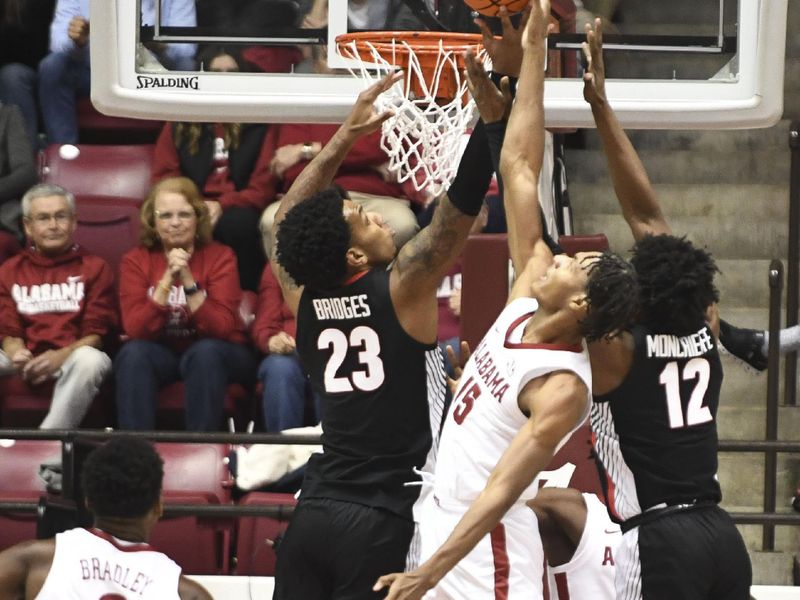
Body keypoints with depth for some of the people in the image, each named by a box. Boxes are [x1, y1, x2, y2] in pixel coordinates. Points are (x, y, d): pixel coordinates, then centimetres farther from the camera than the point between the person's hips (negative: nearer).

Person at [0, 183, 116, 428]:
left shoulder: (94, 268, 11)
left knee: (90, 359, -39)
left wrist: (62, 356, -19)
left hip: (73, 356, -2)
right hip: (27, 360, 2)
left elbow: (97, 332, 2)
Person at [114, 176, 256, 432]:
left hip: (214, 355, -1)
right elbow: (135, 329, -16)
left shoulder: (220, 257, -7)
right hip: (162, 353, 1)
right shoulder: (136, 261, -3)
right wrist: (167, 280, -26)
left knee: (205, 352, -34)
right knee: (133, 353, -30)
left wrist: (188, 282, -29)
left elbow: (221, 328, -18)